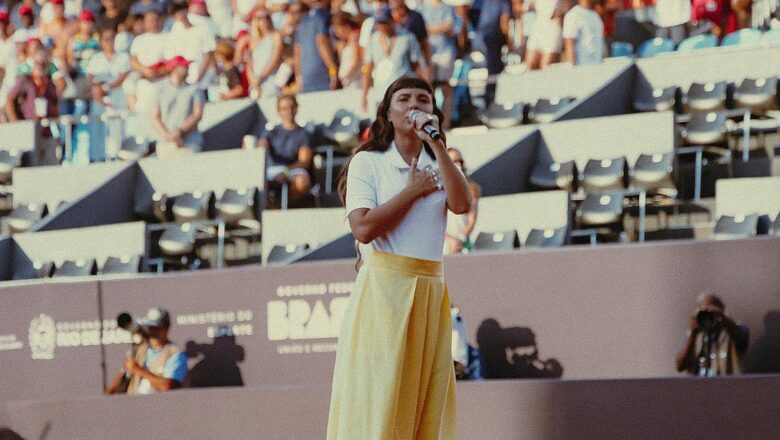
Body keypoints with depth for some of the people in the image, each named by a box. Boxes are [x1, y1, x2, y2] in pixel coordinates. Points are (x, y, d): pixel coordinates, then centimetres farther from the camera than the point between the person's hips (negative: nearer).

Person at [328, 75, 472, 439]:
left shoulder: (439, 166, 16)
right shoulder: (368, 162, 3)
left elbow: (462, 204, -7)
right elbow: (363, 228, -12)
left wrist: (436, 143, -8)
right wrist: (412, 190, -5)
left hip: (430, 291, 4)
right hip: (384, 285, -4)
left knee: (425, 401, 1)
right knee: (377, 398, -8)